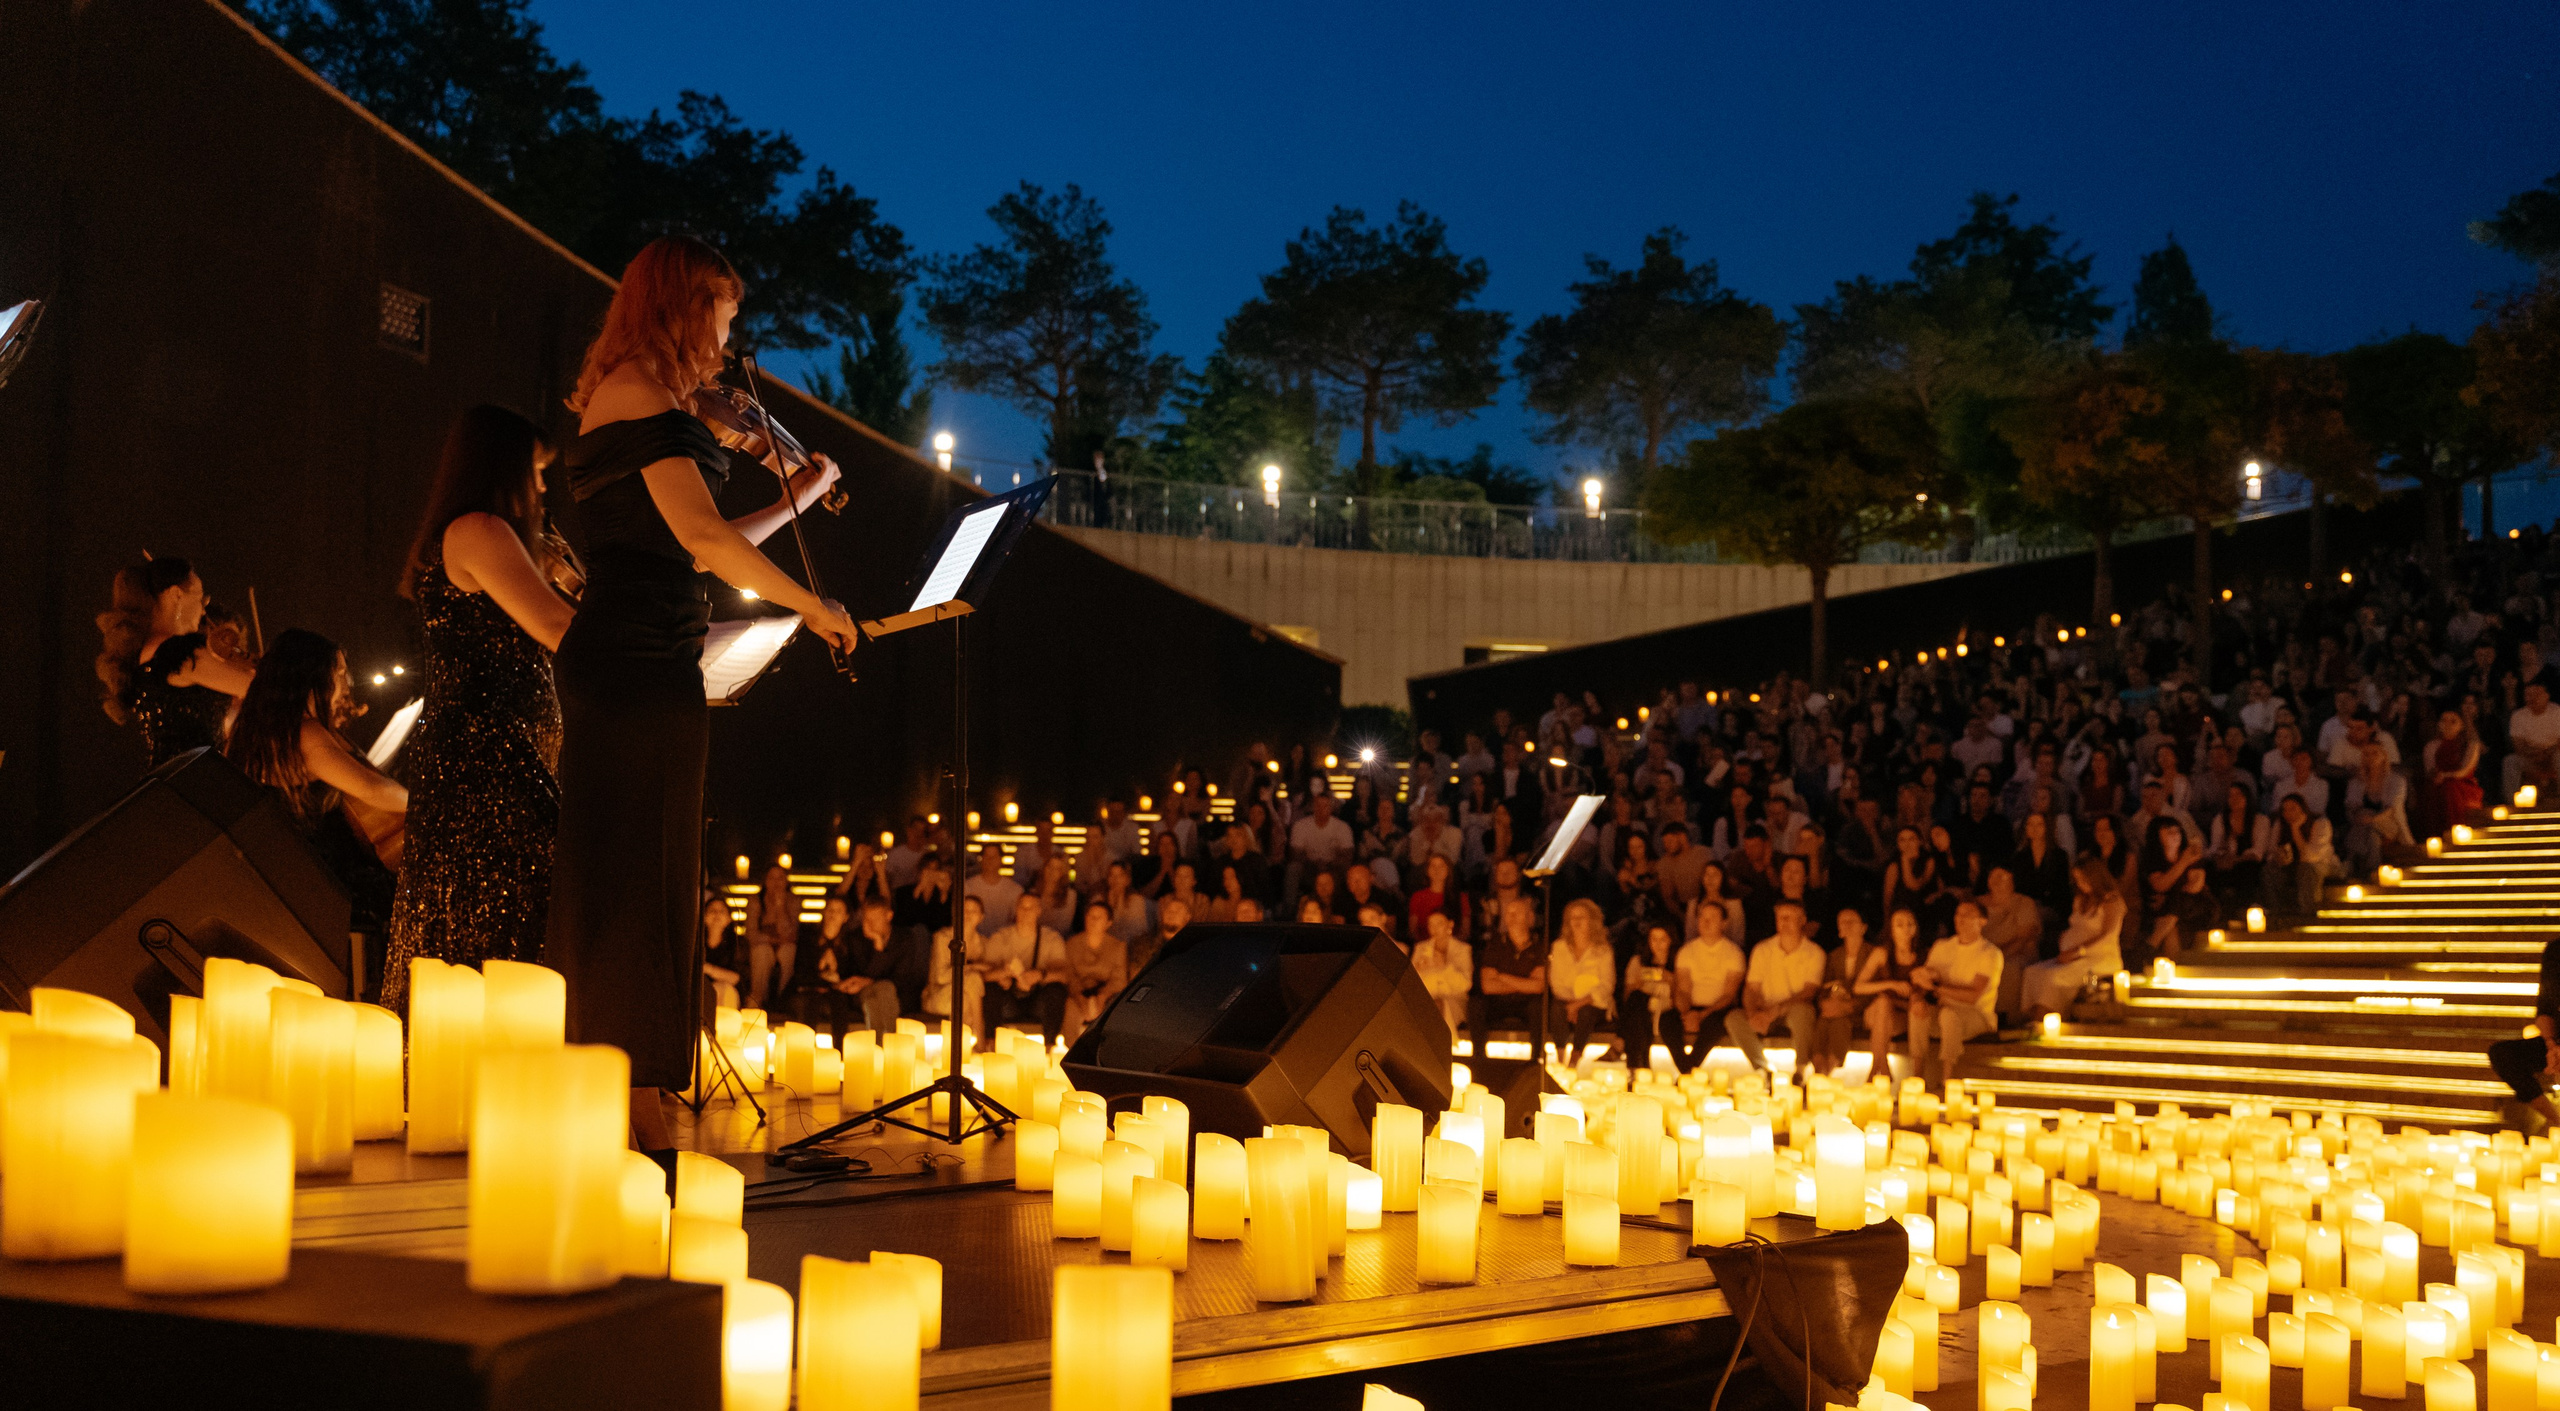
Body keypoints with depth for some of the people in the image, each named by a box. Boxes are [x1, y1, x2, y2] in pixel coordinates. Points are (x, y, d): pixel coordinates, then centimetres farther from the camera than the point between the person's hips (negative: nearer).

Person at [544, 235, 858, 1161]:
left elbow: (687, 550, 24)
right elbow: (702, 536, -19)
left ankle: (623, 1120, 14)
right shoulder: (641, 391, -8)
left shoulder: (626, 397, 23)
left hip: (616, 663, 10)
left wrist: (795, 499, 31)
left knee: (623, 893, 10)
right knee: (637, 890, -9)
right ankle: (637, 1129, -6)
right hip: (642, 665, -10)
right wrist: (812, 605, -10)